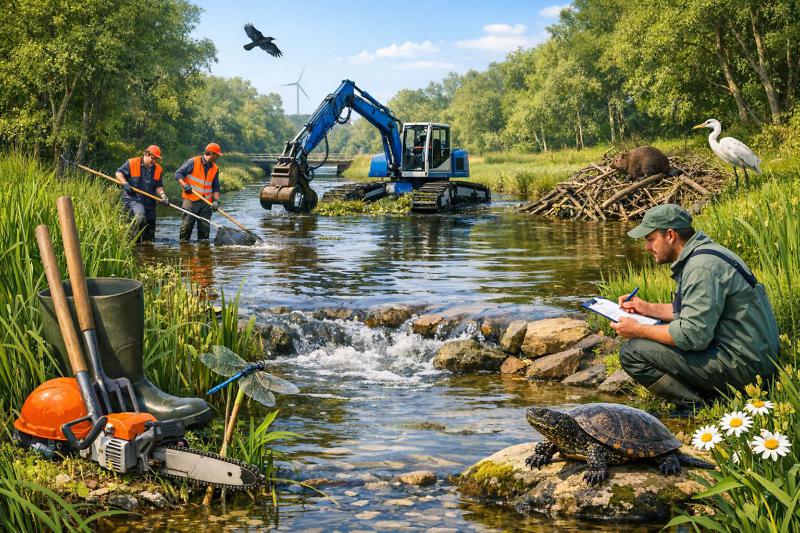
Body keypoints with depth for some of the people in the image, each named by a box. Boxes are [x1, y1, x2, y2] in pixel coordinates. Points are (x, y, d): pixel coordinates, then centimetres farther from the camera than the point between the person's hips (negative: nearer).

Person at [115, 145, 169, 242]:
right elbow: (119, 173, 2)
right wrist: (125, 184, -14)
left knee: (150, 231, 7)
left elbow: (158, 186, 10)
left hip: (149, 202, 5)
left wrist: (162, 195, -10)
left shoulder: (158, 169, 9)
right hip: (133, 199, -5)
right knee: (141, 215, -35)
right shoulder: (132, 163, -4)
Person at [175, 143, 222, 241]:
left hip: (206, 203, 5)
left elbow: (216, 187, 15)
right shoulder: (193, 162, -4)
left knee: (205, 227, 5)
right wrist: (185, 185, -18)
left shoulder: (215, 169, 12)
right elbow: (178, 174, -3)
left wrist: (216, 200, 0)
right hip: (191, 200, -5)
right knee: (187, 225, -4)